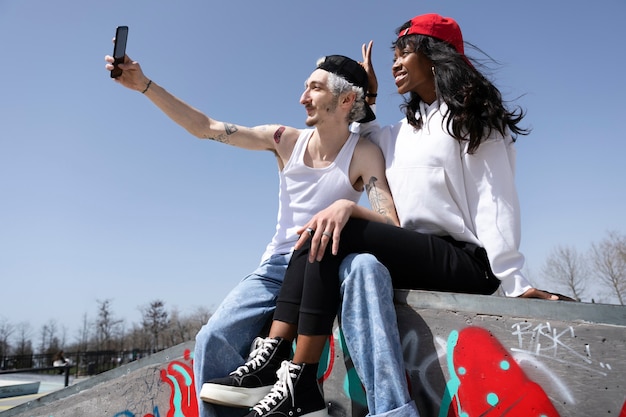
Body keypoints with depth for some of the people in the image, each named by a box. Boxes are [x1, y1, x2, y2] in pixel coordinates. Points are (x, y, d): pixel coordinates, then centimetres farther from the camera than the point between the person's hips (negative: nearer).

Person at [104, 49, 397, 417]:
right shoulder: (287, 140, 5)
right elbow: (205, 128, 5)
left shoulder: (364, 154, -4)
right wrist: (145, 85, 1)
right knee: (213, 339, -18)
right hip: (278, 265, 3)